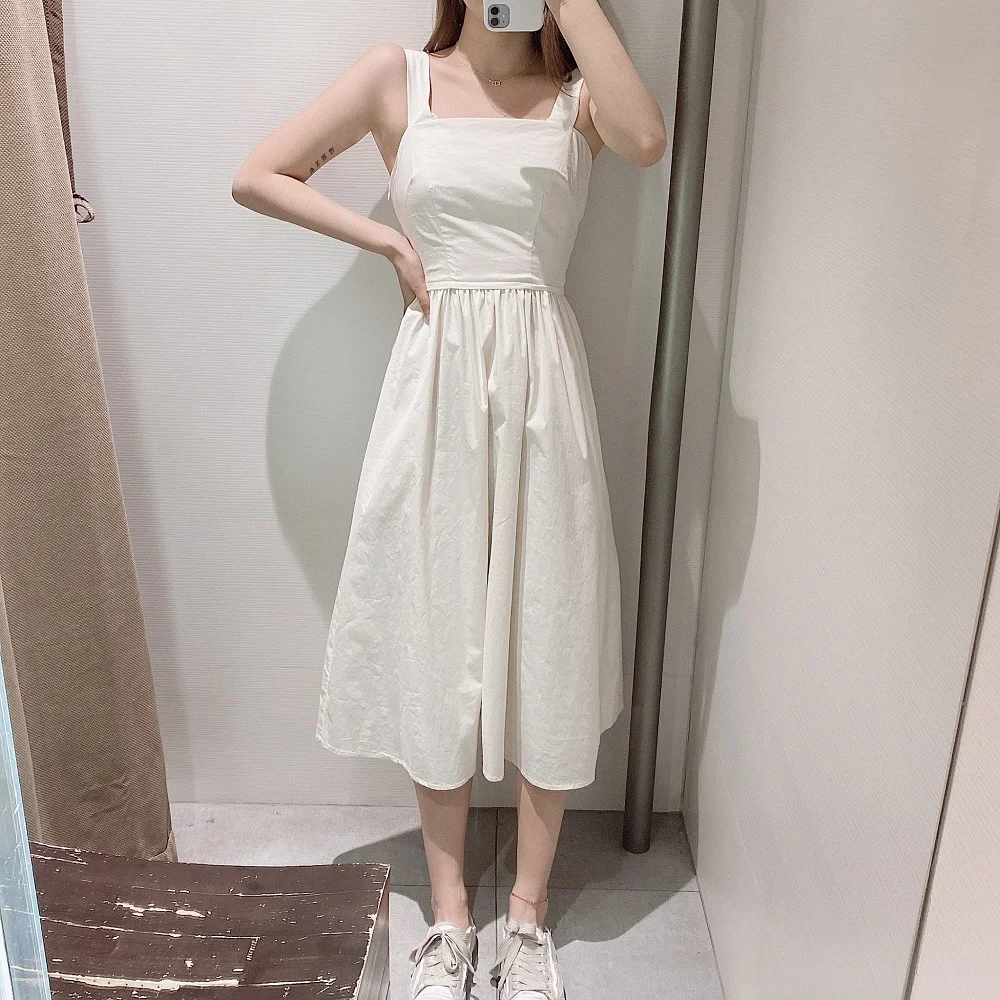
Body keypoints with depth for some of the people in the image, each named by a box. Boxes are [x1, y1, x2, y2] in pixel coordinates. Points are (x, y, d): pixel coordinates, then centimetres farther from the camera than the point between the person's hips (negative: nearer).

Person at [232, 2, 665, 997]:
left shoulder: (576, 91, 8)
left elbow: (646, 140, -16)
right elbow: (256, 177, 8)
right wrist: (389, 241, -1)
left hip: (544, 387, 1)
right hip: (437, 382, 0)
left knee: (547, 642, 5)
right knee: (434, 645, 7)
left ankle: (527, 912, 27)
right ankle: (449, 914, 27)